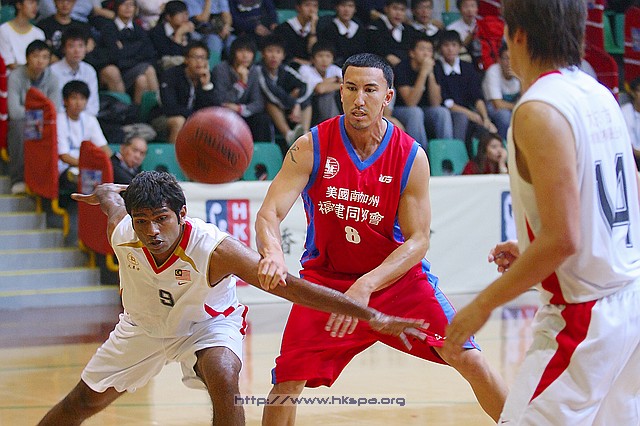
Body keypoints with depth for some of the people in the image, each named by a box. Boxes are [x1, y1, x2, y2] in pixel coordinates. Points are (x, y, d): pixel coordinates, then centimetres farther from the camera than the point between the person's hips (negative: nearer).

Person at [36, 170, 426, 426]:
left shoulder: (214, 249, -40)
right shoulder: (121, 234, -30)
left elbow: (293, 287, -42)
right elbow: (109, 195, -4)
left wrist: (372, 316, -45)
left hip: (208, 323, -4)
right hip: (143, 325, 4)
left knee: (224, 380, -33)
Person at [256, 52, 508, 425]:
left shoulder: (411, 157, -14)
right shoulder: (311, 147, -14)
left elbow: (418, 240, -14)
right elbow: (269, 213, -22)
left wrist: (367, 286, -30)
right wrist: (273, 253, -46)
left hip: (397, 276, 0)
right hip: (326, 277, 0)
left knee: (470, 361, -8)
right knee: (288, 380, -11)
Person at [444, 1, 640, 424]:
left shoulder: (539, 111, -18)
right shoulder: (599, 95, 9)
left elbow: (563, 239, -23)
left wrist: (484, 303, -14)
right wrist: (533, 254, 22)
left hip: (583, 317, -9)